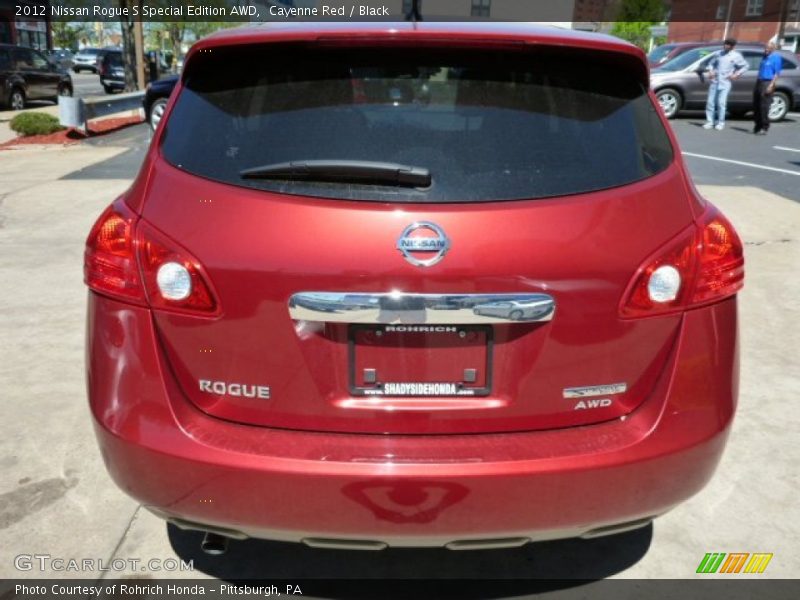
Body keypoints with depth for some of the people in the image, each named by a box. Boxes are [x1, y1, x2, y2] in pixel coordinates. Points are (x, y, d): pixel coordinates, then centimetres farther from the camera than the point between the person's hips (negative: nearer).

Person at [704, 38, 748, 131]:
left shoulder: (736, 56, 2)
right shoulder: (719, 53, 10)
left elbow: (745, 66, 8)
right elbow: (712, 63, 21)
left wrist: (736, 75, -2)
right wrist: (710, 71, 3)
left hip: (725, 83, -3)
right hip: (714, 81, 3)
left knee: (721, 103, -9)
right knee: (710, 102, -1)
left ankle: (720, 123, 0)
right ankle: (710, 121, 6)